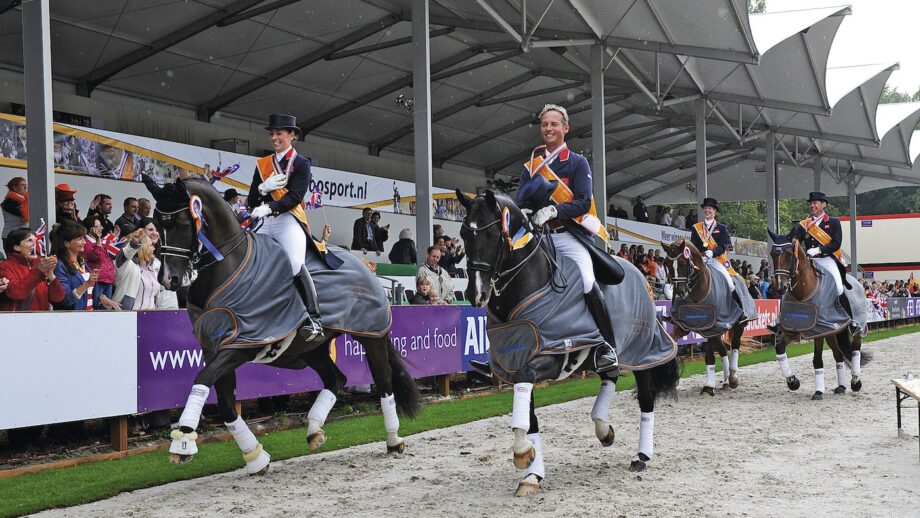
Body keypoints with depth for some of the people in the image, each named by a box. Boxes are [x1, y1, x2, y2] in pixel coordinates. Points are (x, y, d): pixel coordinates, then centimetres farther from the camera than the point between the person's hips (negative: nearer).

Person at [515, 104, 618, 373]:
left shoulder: (578, 163, 6)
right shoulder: (532, 164, 18)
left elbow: (583, 203, -5)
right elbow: (521, 200, 10)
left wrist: (554, 210, -22)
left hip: (569, 234, -4)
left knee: (588, 283, -24)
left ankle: (607, 346, -16)